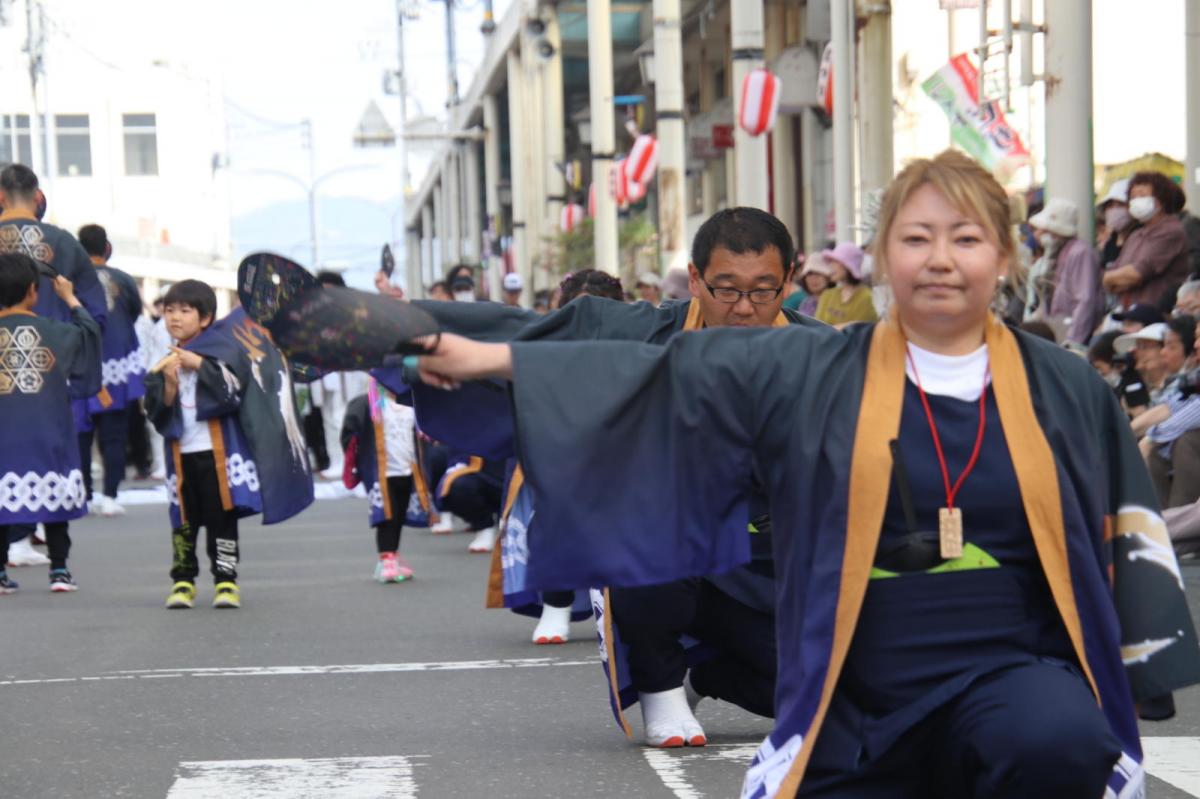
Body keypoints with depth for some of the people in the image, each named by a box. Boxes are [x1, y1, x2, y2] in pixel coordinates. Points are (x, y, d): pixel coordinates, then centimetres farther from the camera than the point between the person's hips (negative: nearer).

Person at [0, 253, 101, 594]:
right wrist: (70, 298, 24)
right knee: (53, 499, 9)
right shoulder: (56, 333, -2)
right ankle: (59, 569, 9)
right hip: (47, 434, 1)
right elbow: (90, 332, 15)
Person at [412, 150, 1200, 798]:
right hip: (861, 693, 1)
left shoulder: (1065, 390, 4)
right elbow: (661, 373, 1)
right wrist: (491, 359, -2)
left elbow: (1126, 541, 10)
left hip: (1013, 670, -1)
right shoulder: (810, 376, 1)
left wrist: (1121, 696, 7)